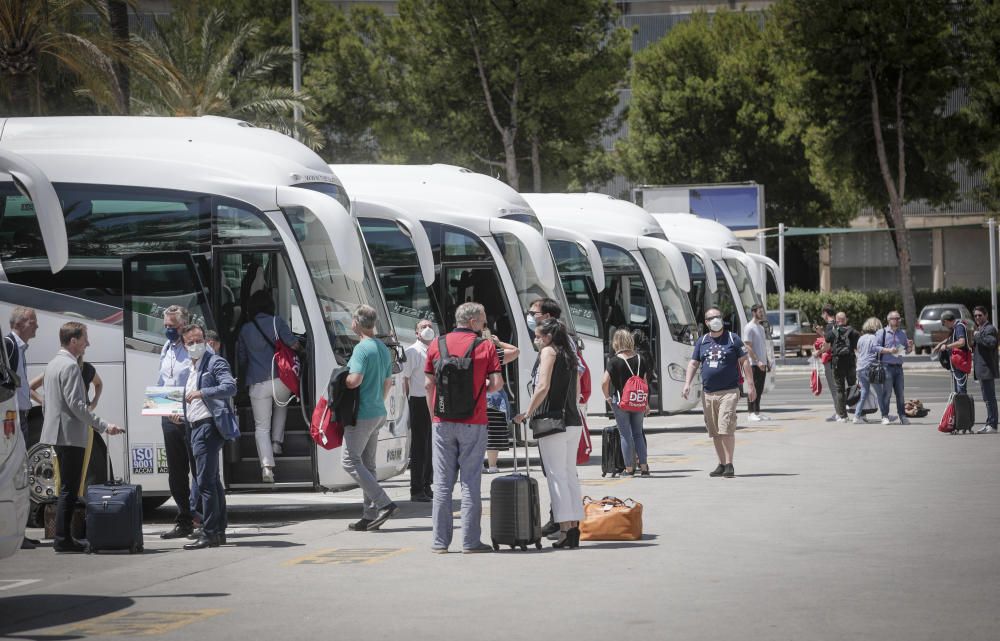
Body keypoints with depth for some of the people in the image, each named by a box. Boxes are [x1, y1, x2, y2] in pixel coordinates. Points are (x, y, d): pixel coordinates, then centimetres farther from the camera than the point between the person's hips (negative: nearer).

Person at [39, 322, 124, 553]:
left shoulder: (53, 364, 16)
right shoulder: (70, 366, -15)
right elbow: (75, 404, -22)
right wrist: (104, 426, -21)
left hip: (57, 433, 10)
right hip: (71, 436, -10)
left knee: (67, 488, 14)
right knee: (69, 490, -7)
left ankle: (63, 537, 15)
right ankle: (63, 539, -8)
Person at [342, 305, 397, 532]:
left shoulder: (362, 348, -15)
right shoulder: (383, 348, 13)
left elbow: (355, 380, -23)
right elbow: (388, 383, 19)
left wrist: (339, 383, -4)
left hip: (362, 413, -9)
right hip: (378, 413, 9)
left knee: (351, 461, -6)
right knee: (368, 464, 12)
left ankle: (384, 503, -15)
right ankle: (370, 515, 11)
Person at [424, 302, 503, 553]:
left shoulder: (437, 344, 5)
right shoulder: (485, 346, -3)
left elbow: (428, 383, 5)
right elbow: (497, 382, -8)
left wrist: (434, 415, 13)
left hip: (443, 422, 2)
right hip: (473, 423, -2)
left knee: (442, 483, 6)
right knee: (470, 483, 2)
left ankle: (440, 541, 5)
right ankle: (470, 541, 1)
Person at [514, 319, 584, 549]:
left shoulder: (549, 351, -6)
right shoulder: (570, 354, 16)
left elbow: (543, 387, -16)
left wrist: (527, 413, -10)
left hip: (553, 419, -8)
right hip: (573, 421, 8)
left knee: (556, 475, -5)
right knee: (570, 475, 12)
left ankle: (565, 528, -9)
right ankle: (574, 529, 11)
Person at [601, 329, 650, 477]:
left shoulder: (614, 361, -11)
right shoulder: (640, 360, 1)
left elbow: (604, 382, -16)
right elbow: (645, 382, 8)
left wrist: (608, 398, 0)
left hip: (620, 402, -4)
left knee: (625, 435, 4)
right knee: (638, 433, 14)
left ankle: (629, 468, 5)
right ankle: (643, 466, 10)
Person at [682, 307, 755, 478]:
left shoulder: (733, 339, 2)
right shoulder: (702, 341, 13)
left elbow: (744, 362, 2)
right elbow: (693, 363, 14)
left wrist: (750, 385, -4)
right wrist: (687, 383, 1)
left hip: (729, 392, -5)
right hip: (708, 393, 5)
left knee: (726, 429, -15)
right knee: (714, 432, 7)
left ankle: (729, 464, -12)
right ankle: (722, 464, 16)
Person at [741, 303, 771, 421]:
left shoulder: (761, 327, 17)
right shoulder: (749, 327, -9)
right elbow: (748, 347, -15)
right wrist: (757, 361, -20)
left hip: (762, 363, 8)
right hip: (753, 363, -8)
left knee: (760, 389, 9)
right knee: (753, 388, -7)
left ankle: (757, 412, 13)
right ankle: (751, 413, -4)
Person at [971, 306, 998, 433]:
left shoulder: (989, 329, -12)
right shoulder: (979, 329, 20)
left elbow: (991, 342, -31)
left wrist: (978, 336, -21)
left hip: (987, 369, -11)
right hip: (982, 370, 11)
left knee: (990, 398, -8)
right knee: (988, 398, 15)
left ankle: (992, 425, -7)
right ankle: (989, 423, 21)